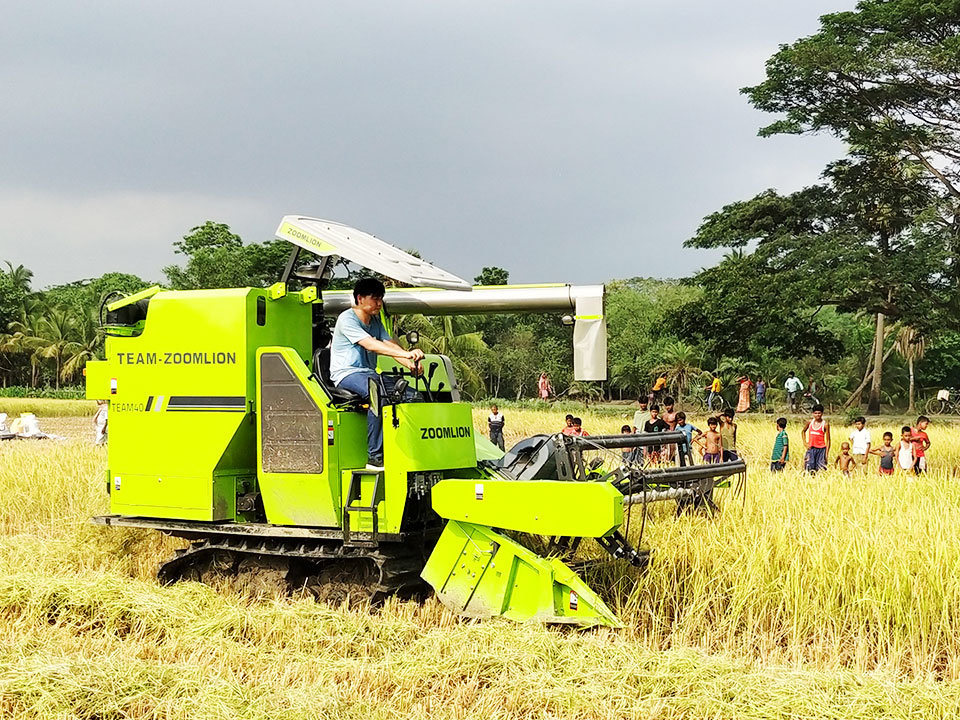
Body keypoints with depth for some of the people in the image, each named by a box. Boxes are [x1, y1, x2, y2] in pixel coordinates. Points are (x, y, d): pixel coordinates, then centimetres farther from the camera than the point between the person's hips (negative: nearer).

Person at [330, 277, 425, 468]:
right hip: (346, 374, -8)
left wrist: (410, 364, -15)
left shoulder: (375, 321, 18)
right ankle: (374, 456, -36)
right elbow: (370, 345, -22)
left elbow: (390, 345, 6)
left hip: (369, 374, 8)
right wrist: (406, 354, -32)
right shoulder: (347, 319, -9)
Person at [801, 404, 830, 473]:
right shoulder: (810, 422, 5)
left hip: (821, 449, -2)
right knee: (810, 468, -7)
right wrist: (805, 443, 9)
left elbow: (828, 440, -3)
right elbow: (803, 432, 23)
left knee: (819, 469, -5)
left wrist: (827, 453, -8)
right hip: (811, 448, 2)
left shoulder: (825, 424, -3)